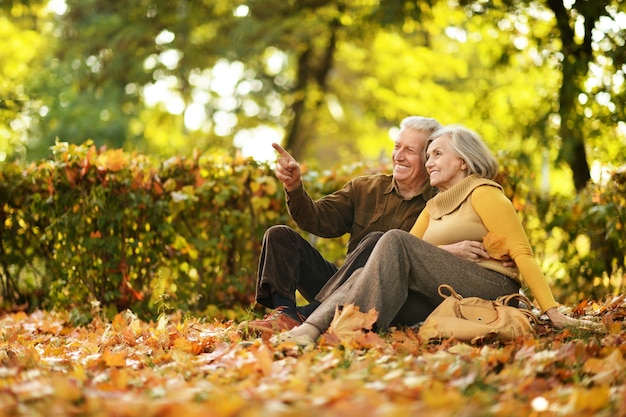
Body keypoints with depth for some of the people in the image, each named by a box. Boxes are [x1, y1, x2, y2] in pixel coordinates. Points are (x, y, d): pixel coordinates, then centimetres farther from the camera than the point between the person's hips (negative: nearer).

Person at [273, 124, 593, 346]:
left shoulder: (483, 193, 1)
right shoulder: (434, 206, 24)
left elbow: (522, 253, -8)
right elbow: (408, 257, 9)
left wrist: (552, 312, -16)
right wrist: (446, 252, -11)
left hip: (492, 290, -7)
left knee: (394, 239, -22)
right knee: (366, 273, -16)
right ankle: (309, 329, -38)